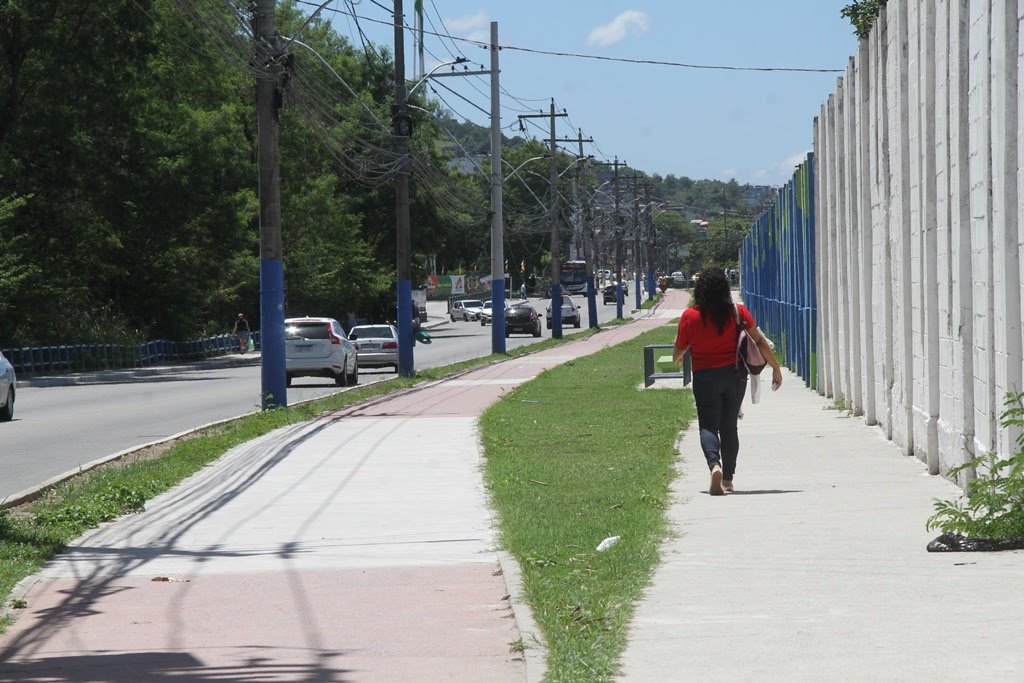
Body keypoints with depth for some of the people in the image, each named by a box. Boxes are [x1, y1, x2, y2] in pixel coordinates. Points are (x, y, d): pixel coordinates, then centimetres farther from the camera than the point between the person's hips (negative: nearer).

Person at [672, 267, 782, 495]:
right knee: (729, 426, 13)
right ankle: (728, 479, 16)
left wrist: (677, 359, 26)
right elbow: (759, 341, -3)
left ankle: (715, 465, -28)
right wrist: (776, 367, 7)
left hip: (705, 377, -2)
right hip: (734, 374, 2)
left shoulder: (690, 316, -8)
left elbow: (678, 352, 2)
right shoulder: (737, 312, -5)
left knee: (708, 425, 0)